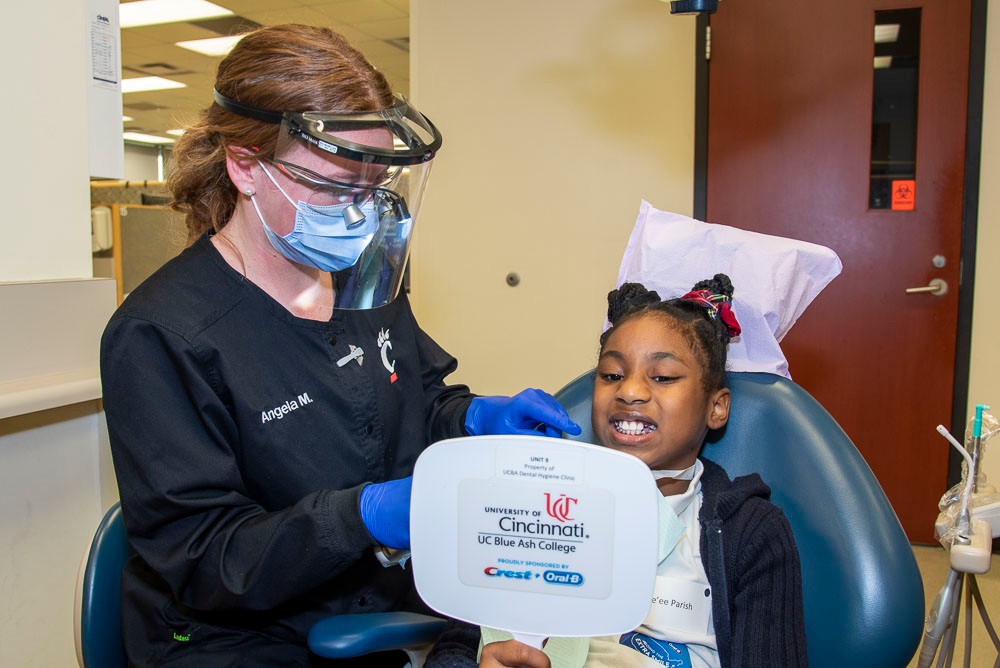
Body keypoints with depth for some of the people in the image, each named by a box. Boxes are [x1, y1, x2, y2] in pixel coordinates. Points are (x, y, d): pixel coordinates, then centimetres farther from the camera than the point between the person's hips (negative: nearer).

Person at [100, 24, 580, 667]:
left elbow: (420, 403, 15)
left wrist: (476, 416, -7)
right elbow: (200, 559, -18)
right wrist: (363, 516, -32)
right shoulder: (158, 336, -18)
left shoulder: (366, 275, 2)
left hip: (387, 608, 6)